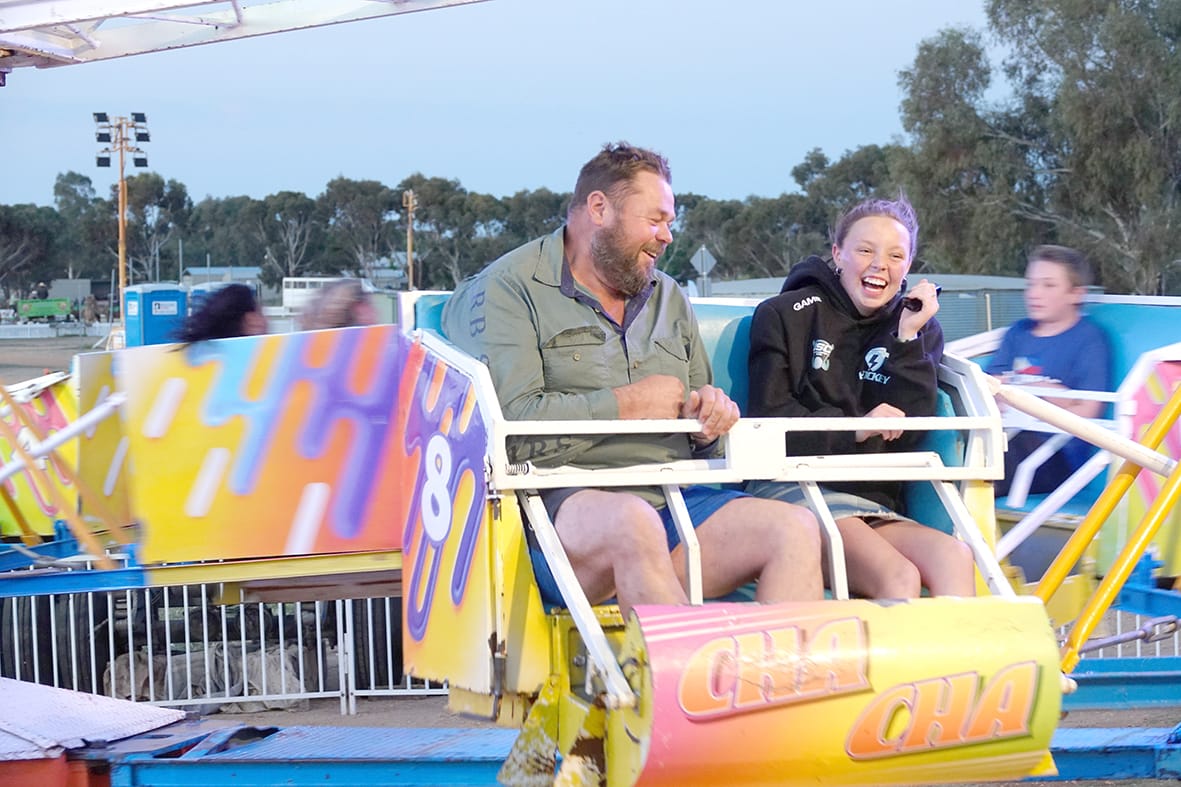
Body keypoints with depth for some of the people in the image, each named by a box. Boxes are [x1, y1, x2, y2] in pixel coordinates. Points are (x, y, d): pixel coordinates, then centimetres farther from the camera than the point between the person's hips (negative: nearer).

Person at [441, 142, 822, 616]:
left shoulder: (669, 300, 26)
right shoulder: (506, 291, 3)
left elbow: (699, 434, 29)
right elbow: (510, 423, -14)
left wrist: (710, 416, 3)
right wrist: (628, 404, -5)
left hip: (672, 502, 6)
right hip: (561, 502, -6)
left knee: (797, 529, -20)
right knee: (633, 522, -40)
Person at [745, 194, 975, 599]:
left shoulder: (918, 328, 17)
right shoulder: (786, 315, 8)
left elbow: (909, 434, 4)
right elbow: (769, 421, -2)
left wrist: (908, 339, -2)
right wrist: (854, 429, -17)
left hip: (874, 502, 4)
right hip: (793, 489, -4)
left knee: (955, 556, -30)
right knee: (898, 576, -33)